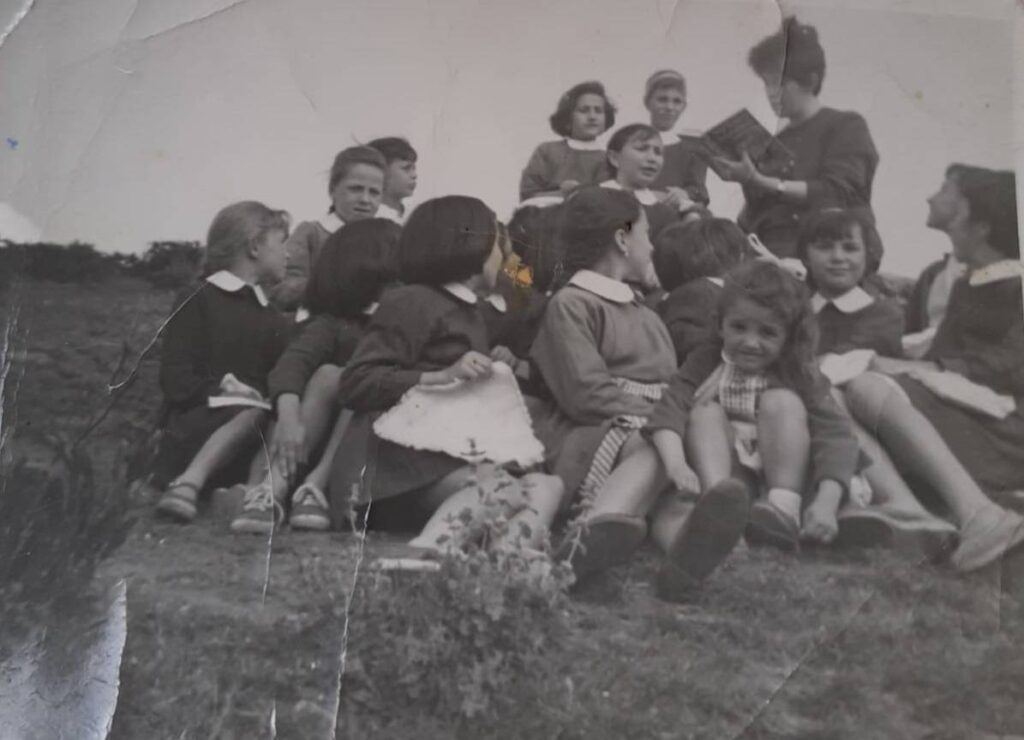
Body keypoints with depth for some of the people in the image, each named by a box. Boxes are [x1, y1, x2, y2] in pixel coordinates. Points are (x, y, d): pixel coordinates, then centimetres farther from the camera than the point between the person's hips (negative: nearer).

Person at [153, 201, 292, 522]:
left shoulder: (276, 321, 28)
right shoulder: (199, 301, 8)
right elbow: (176, 379, -3)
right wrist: (223, 390, -19)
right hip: (198, 423, -5)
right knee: (255, 414, -35)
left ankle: (188, 484, -43)